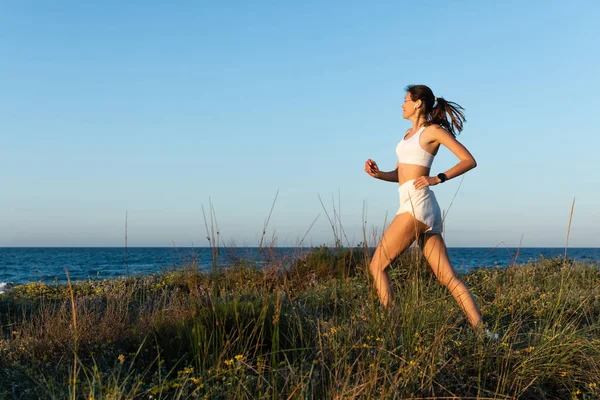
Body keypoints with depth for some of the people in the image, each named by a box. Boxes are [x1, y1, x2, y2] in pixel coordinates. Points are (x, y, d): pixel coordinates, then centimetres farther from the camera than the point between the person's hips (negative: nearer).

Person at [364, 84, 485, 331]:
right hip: (414, 207, 9)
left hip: (417, 204, -9)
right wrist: (377, 174, 6)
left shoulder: (433, 130, 1)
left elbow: (469, 160, -5)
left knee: (377, 265, -7)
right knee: (447, 276, 1)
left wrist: (437, 179, -14)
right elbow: (399, 175, 24)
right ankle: (481, 330, -3)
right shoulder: (410, 133, 25)